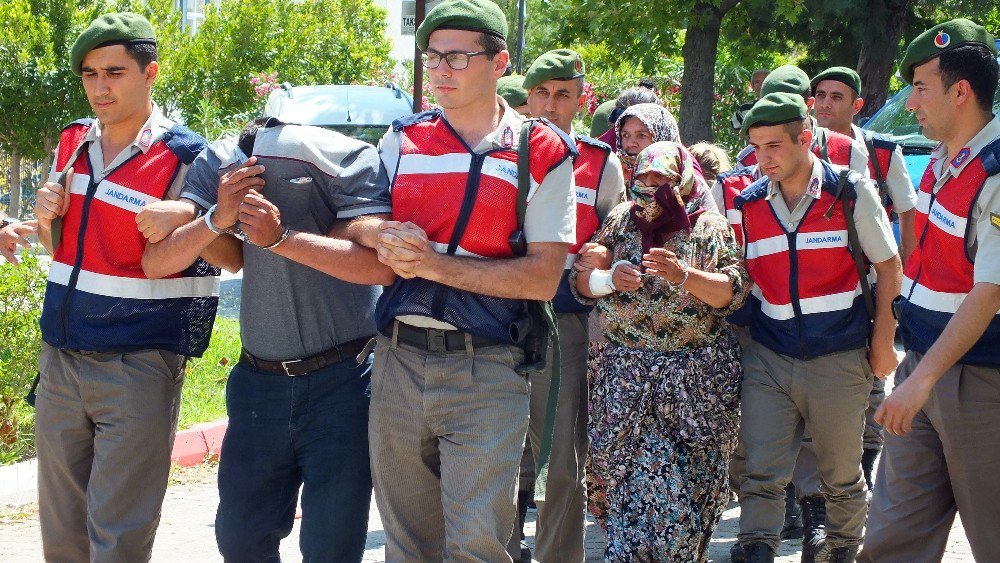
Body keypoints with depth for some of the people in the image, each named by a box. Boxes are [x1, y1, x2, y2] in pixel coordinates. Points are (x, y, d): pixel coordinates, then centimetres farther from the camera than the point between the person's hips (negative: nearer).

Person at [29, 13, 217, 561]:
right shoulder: (72, 143, 9)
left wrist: (182, 355, -12)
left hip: (137, 369, -6)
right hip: (60, 361, 6)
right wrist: (46, 217, 1)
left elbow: (202, 270, -6)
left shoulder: (184, 157, -10)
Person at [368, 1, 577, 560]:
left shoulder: (543, 153, -1)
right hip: (398, 361, 4)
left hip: (486, 371, -4)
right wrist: (394, 250, -12)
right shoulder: (403, 141, 11)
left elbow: (543, 278, -7)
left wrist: (436, 264, -14)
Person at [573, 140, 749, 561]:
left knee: (686, 481, -1)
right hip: (625, 372, 2)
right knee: (624, 468, -3)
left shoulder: (710, 229, 3)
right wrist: (608, 279, -12)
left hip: (695, 378, -2)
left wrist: (683, 275, -23)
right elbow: (580, 280, 9)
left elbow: (733, 291, -8)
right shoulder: (621, 220, 10)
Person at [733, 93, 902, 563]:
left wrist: (882, 344, -1)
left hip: (838, 360, -2)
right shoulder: (748, 205, 4)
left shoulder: (851, 192, -5)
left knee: (841, 473, 11)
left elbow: (889, 267, 1)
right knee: (760, 473, -4)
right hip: (767, 359, 2)